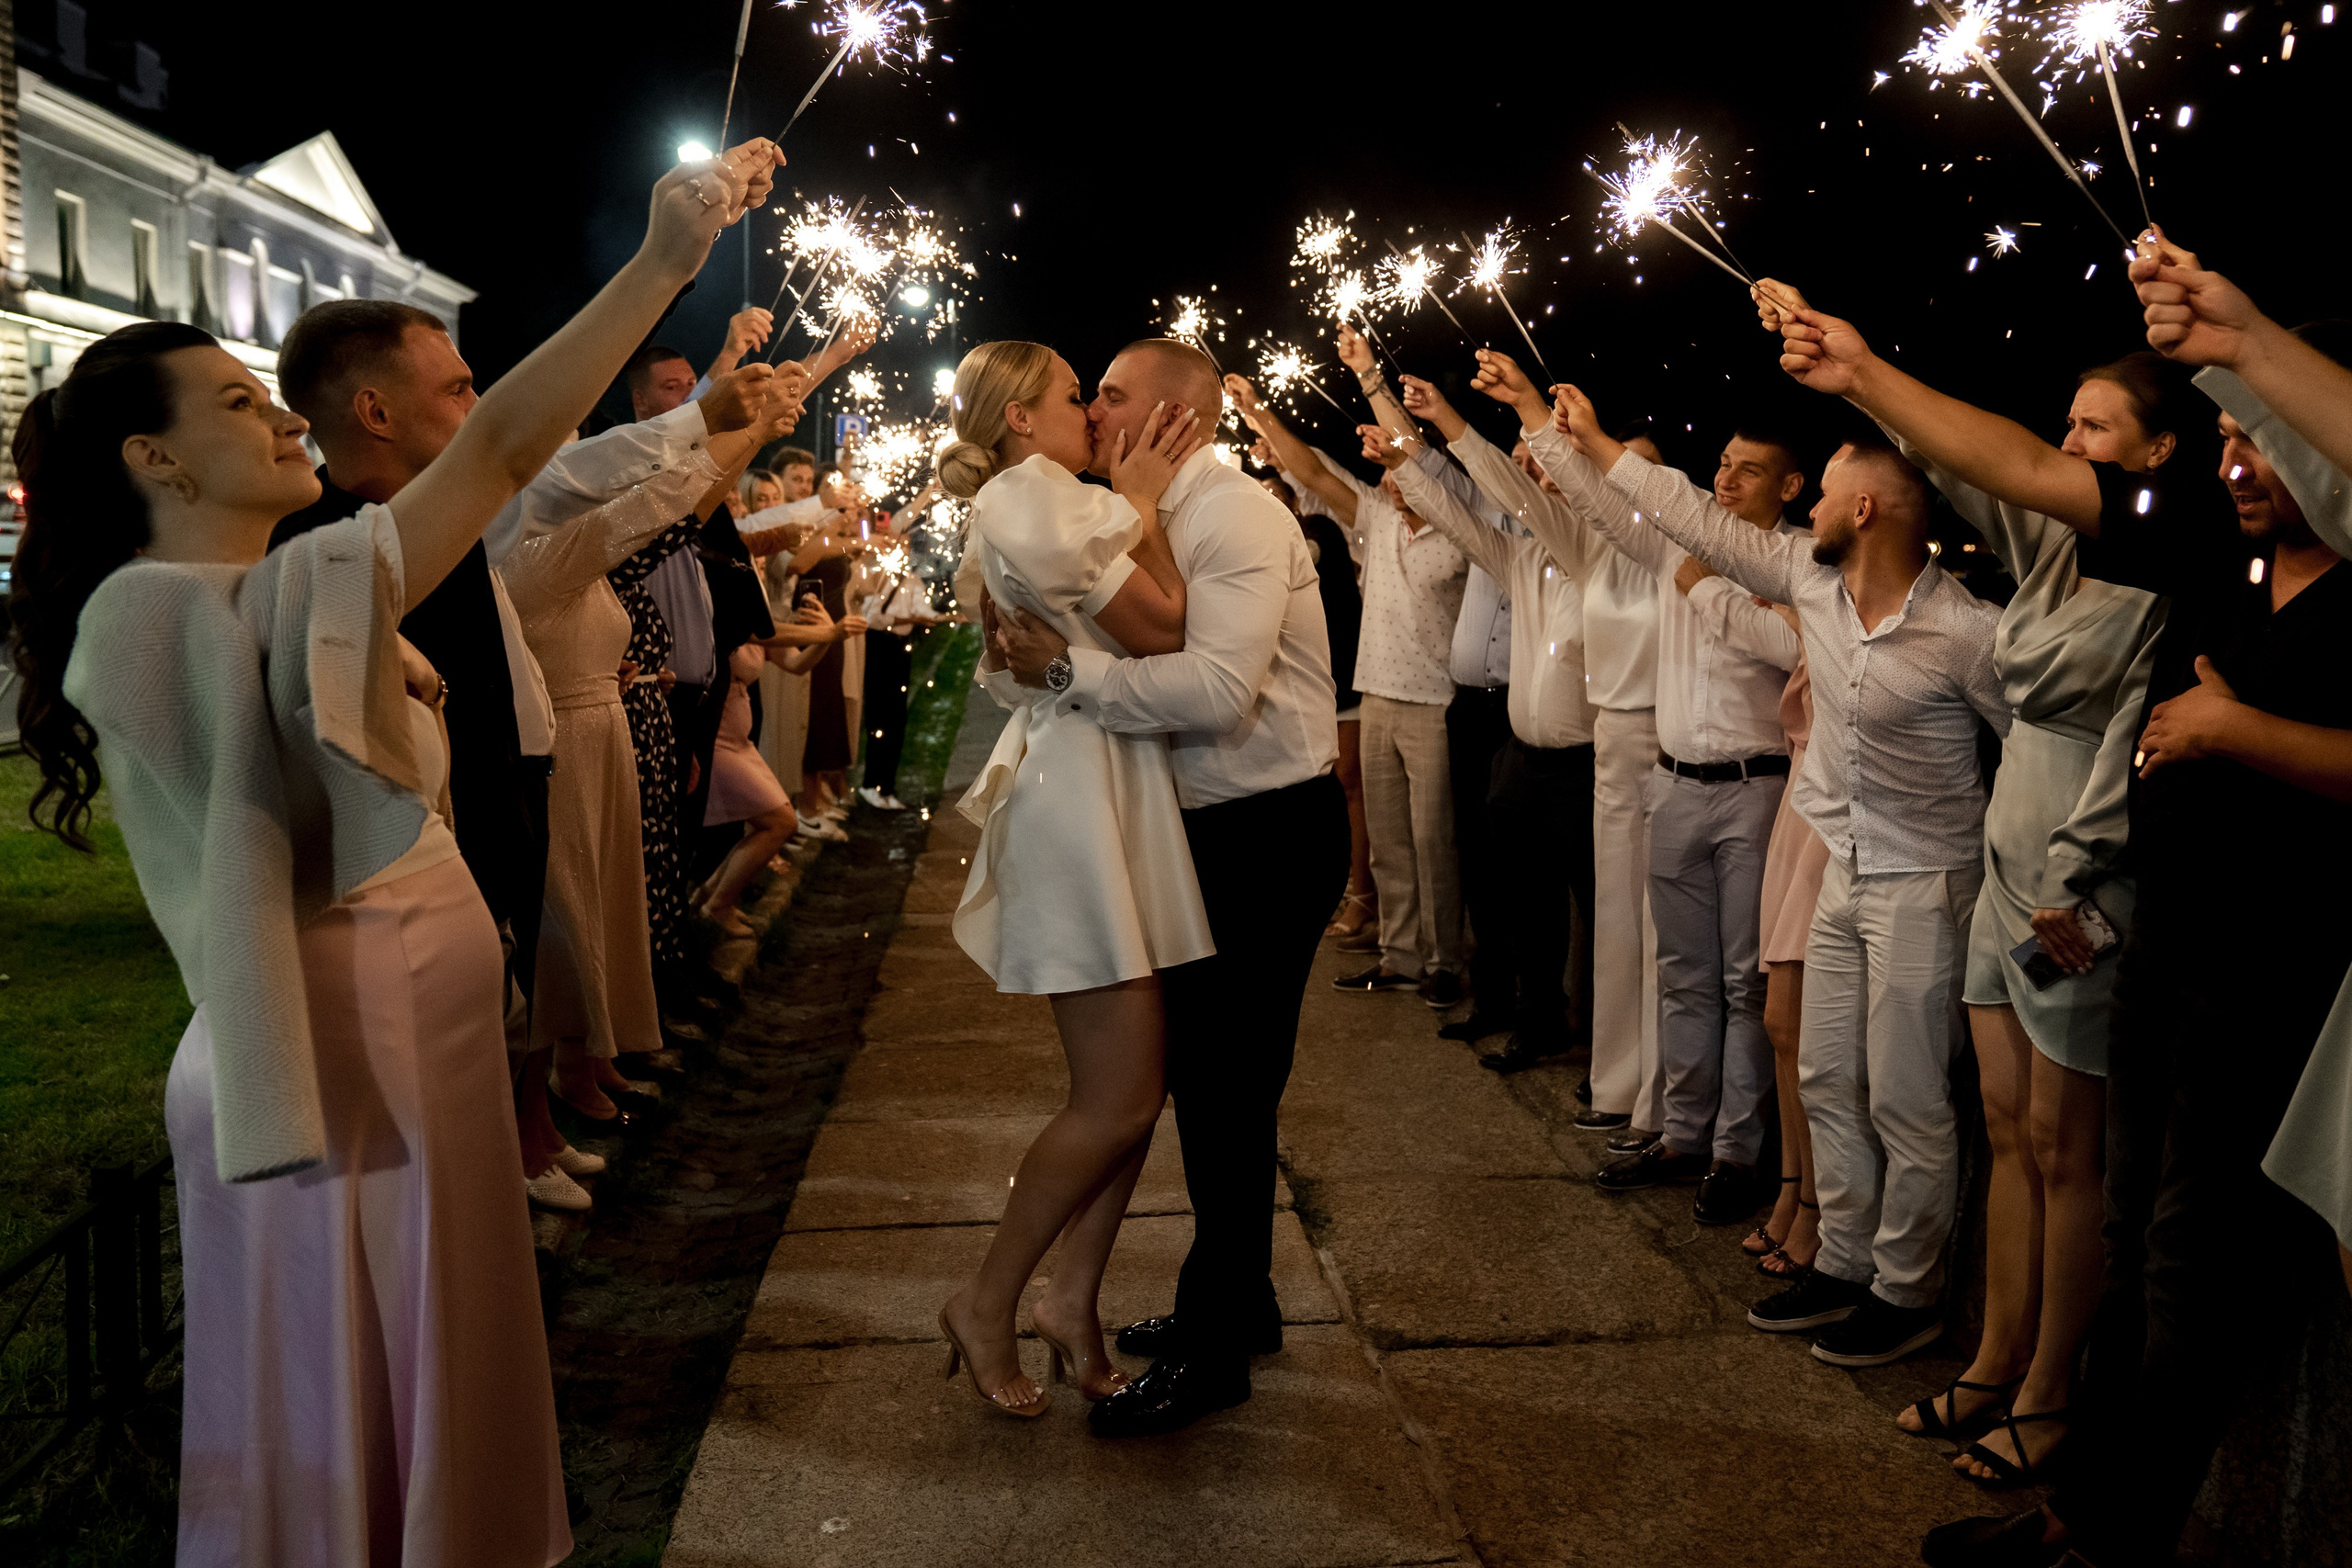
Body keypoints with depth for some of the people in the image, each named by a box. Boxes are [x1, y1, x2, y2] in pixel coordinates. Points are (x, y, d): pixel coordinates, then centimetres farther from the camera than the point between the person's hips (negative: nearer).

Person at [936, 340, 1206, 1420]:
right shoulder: (1034, 495, -10)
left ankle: (1071, 1299, 18)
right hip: (1080, 794, -11)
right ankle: (988, 1302, 8)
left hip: (1108, 792, 11)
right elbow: (1161, 629, -14)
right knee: (1118, 1097, -7)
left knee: (1137, 1082, 10)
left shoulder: (1032, 504, 23)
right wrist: (1140, 500, -4)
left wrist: (1135, 494, 11)